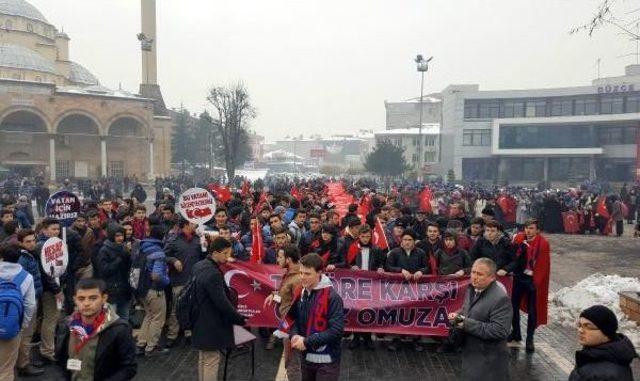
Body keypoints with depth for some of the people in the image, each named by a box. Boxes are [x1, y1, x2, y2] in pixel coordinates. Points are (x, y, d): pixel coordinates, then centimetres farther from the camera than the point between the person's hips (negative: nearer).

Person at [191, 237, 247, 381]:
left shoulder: (199, 266, 5)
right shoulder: (213, 274, -26)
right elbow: (222, 302, -27)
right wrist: (240, 319, -17)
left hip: (201, 321, 10)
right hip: (211, 324, -10)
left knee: (203, 358, 20)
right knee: (212, 360, 1)